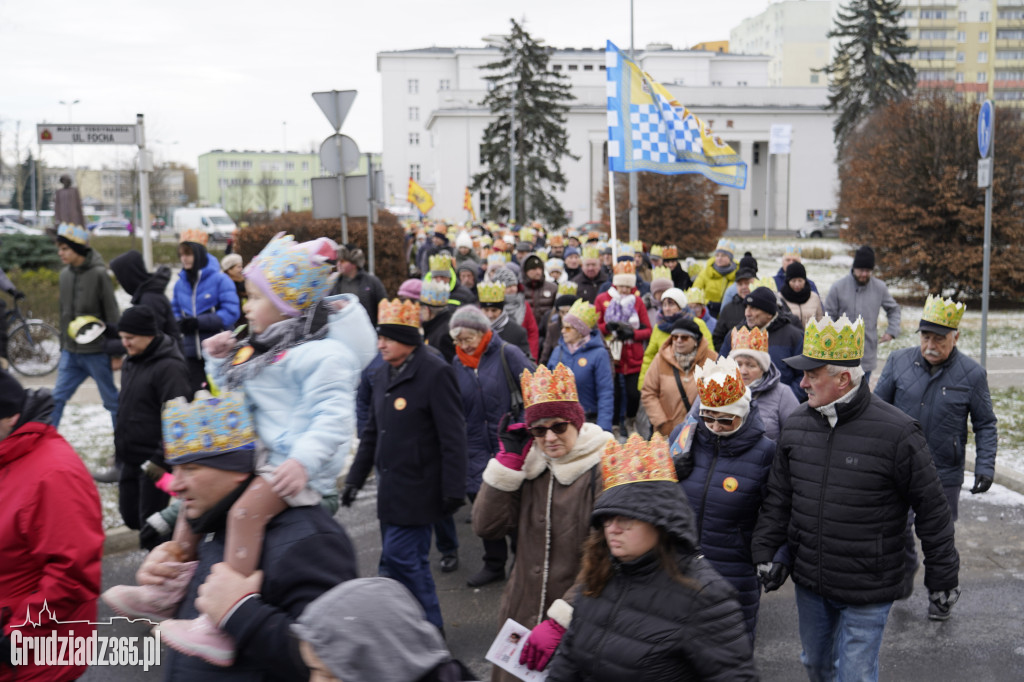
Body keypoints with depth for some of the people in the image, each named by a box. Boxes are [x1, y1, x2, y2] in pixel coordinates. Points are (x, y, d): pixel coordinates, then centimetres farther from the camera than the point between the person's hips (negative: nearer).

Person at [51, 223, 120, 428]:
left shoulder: (98, 274, -12)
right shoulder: (65, 274, 8)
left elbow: (112, 315, -11)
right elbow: (65, 313, 16)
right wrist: (63, 346, 16)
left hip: (97, 352, -6)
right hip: (71, 352, 6)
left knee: (112, 401, 5)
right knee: (57, 399, 4)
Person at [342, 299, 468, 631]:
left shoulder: (436, 373, -13)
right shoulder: (384, 375, 13)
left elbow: (453, 438, -15)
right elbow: (372, 432, 20)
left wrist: (453, 489, -17)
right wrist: (355, 477, 17)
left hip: (416, 489, -8)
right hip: (391, 489, 8)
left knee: (400, 558, -8)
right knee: (411, 560, 13)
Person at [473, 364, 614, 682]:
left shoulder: (602, 471, -13)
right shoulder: (529, 465, 3)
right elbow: (486, 526, -4)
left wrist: (560, 621, -23)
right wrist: (508, 460, -10)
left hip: (578, 621, -5)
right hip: (522, 614, 5)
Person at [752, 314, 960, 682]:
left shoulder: (896, 433, -18)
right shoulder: (796, 424, -2)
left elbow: (932, 511, -10)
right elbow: (778, 497, 9)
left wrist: (943, 579, -5)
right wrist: (766, 553, 5)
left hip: (867, 593, -5)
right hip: (808, 582, 6)